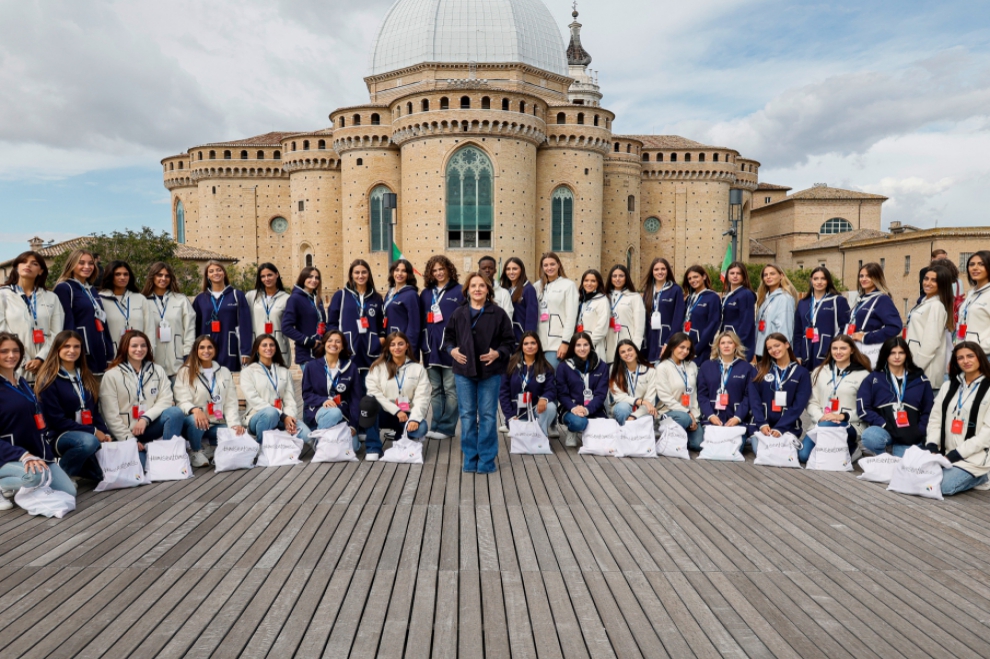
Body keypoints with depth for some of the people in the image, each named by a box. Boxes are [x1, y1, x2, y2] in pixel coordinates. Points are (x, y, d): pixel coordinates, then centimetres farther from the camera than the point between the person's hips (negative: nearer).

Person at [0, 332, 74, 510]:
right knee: (36, 476, -37)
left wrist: (45, 454, 11)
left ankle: (20, 486, 17)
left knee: (69, 491, -5)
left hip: (36, 454, 7)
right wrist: (23, 455, -27)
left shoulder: (23, 384, 14)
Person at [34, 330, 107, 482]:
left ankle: (75, 464, 14)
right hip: (59, 435, -5)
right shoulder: (49, 380, -7)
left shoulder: (86, 377, 12)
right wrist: (93, 432, -16)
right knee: (89, 441, -38)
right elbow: (55, 420, -13)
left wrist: (105, 433, -4)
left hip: (90, 434, 6)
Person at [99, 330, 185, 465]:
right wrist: (128, 439, -14)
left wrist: (145, 419, -18)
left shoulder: (158, 371, 10)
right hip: (125, 433, -3)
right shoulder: (111, 376, -1)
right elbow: (110, 415, -6)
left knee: (175, 412, -29)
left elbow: (166, 400, -1)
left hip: (150, 427, 3)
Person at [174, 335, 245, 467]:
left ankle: (211, 448, 8)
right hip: (196, 423, -3)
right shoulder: (185, 372, 0)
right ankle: (196, 452, -7)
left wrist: (235, 424, -12)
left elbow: (231, 403, 5)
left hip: (217, 424, 3)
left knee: (240, 435, -23)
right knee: (195, 420, -38)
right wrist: (195, 410, -35)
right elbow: (182, 401, -12)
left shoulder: (225, 372, 11)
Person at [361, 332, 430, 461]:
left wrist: (415, 418, -23)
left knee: (420, 428, -33)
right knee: (368, 400, -32)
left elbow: (421, 398, -5)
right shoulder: (378, 367, 4)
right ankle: (373, 448, -22)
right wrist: (396, 410, -16)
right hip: (384, 413, 0)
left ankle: (400, 436, 5)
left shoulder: (418, 369, 6)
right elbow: (374, 392, -7)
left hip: (406, 414, 0)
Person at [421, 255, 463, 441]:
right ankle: (436, 426, 16)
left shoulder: (459, 291, 1)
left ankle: (446, 427, 5)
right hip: (431, 347, 5)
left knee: (450, 389, 0)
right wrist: (421, 344, 9)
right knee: (435, 390, 10)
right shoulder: (426, 293, 15)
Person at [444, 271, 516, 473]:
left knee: (488, 416, 4)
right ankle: (470, 459, 19)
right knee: (467, 416, 8)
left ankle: (487, 460, 15)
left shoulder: (498, 313, -1)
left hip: (490, 372, -2)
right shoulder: (459, 314, 5)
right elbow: (448, 338, 14)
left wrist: (498, 353, -16)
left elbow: (510, 341, 0)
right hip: (464, 372, 2)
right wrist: (451, 350, -6)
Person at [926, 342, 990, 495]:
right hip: (945, 453, 5)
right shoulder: (948, 387, 13)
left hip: (973, 458, -5)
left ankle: (977, 477, 6)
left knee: (942, 486, -24)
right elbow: (935, 419, 10)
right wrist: (931, 445, -8)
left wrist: (957, 453, -17)